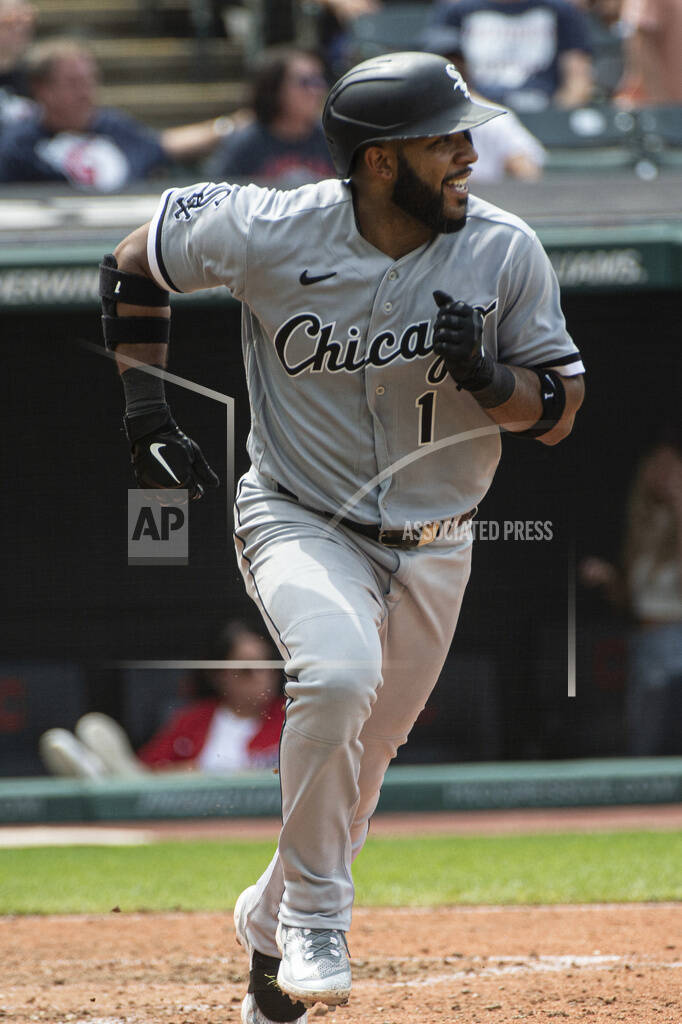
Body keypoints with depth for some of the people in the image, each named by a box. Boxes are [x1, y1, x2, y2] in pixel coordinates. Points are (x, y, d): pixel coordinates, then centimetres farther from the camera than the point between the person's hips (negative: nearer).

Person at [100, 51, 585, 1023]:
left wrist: (490, 379, -27)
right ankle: (315, 911, -15)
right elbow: (132, 266, 1)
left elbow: (561, 409, -6)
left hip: (430, 552, 3)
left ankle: (273, 929, 40)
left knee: (357, 769, 12)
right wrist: (145, 409, -4)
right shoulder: (270, 232, -17)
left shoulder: (506, 253, -13)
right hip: (299, 522, -3)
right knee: (339, 673, -33)